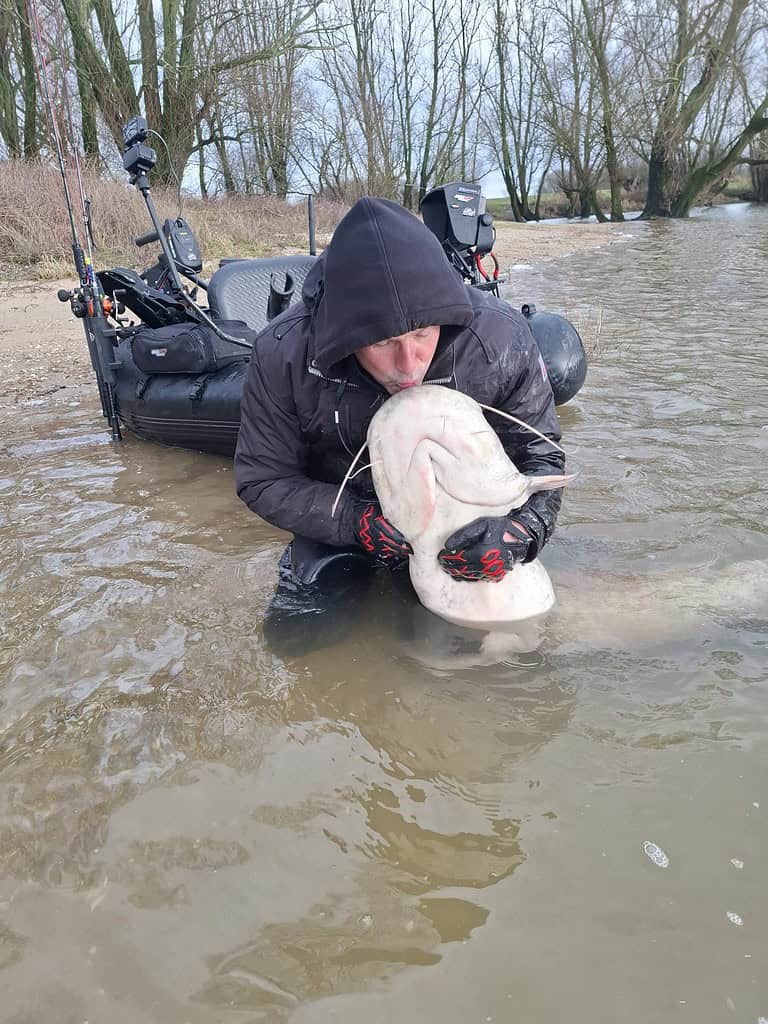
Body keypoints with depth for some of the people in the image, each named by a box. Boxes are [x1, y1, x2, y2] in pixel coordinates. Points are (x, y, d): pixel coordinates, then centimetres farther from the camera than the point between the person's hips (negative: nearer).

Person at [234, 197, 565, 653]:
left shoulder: (501, 339, -28)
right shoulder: (284, 356, -29)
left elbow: (540, 454, -15)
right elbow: (263, 480, -17)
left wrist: (521, 531, -36)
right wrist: (359, 523, -33)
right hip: (340, 512, 0)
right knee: (296, 632, -9)